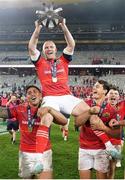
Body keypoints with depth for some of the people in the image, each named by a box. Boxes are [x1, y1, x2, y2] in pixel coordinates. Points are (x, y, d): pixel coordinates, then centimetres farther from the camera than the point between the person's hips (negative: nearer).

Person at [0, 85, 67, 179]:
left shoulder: (47, 112, -8)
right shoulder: (20, 109, -5)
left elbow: (64, 121, -23)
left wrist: (50, 109, -33)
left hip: (44, 153, -1)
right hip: (25, 153, 2)